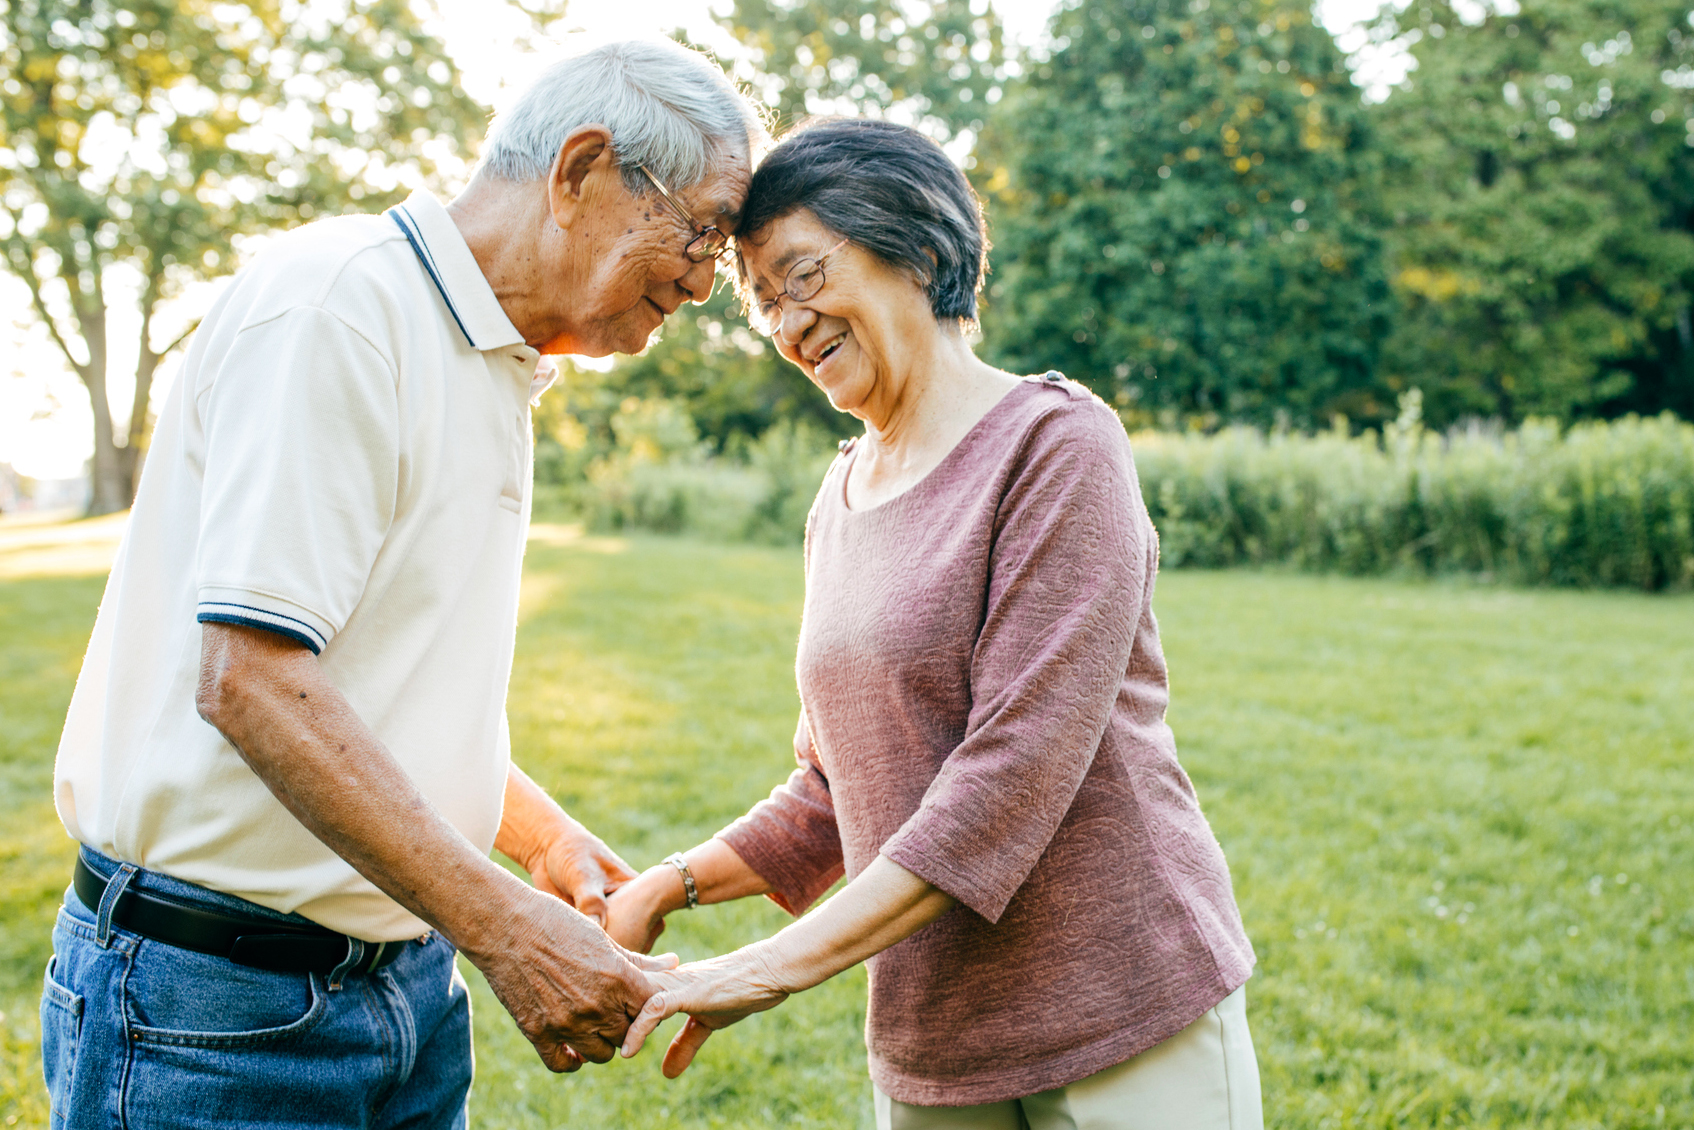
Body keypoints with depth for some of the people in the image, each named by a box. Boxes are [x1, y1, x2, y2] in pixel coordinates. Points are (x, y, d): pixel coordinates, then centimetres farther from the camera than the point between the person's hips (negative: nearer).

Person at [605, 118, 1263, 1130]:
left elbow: (1016, 770, -20)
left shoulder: (1056, 441, -12)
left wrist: (778, 965, -21)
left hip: (1124, 1027, -6)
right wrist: (670, 886, 0)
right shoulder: (841, 499, 10)